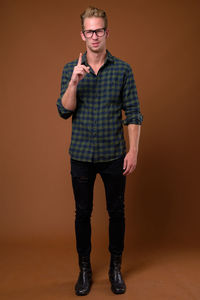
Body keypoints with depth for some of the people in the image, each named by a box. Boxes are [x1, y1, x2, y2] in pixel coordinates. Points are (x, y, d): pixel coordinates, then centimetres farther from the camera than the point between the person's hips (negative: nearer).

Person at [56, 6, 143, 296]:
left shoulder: (123, 69, 0)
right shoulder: (71, 69, 3)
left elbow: (133, 113, -1)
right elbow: (64, 111, -5)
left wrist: (133, 150, -7)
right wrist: (74, 81, -19)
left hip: (114, 155, 0)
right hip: (81, 155, 1)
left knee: (116, 211, 9)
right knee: (83, 213, 10)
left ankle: (115, 267, 29)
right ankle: (84, 268, 28)